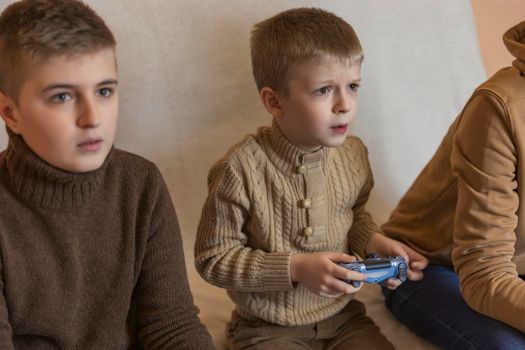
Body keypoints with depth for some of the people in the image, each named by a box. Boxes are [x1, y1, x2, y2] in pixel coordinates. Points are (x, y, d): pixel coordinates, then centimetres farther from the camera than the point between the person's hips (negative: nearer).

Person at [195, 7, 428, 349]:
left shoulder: (353, 154, -5)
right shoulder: (241, 169, -22)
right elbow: (213, 258, -16)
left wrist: (373, 241, -5)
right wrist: (295, 269, -23)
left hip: (342, 318, 5)